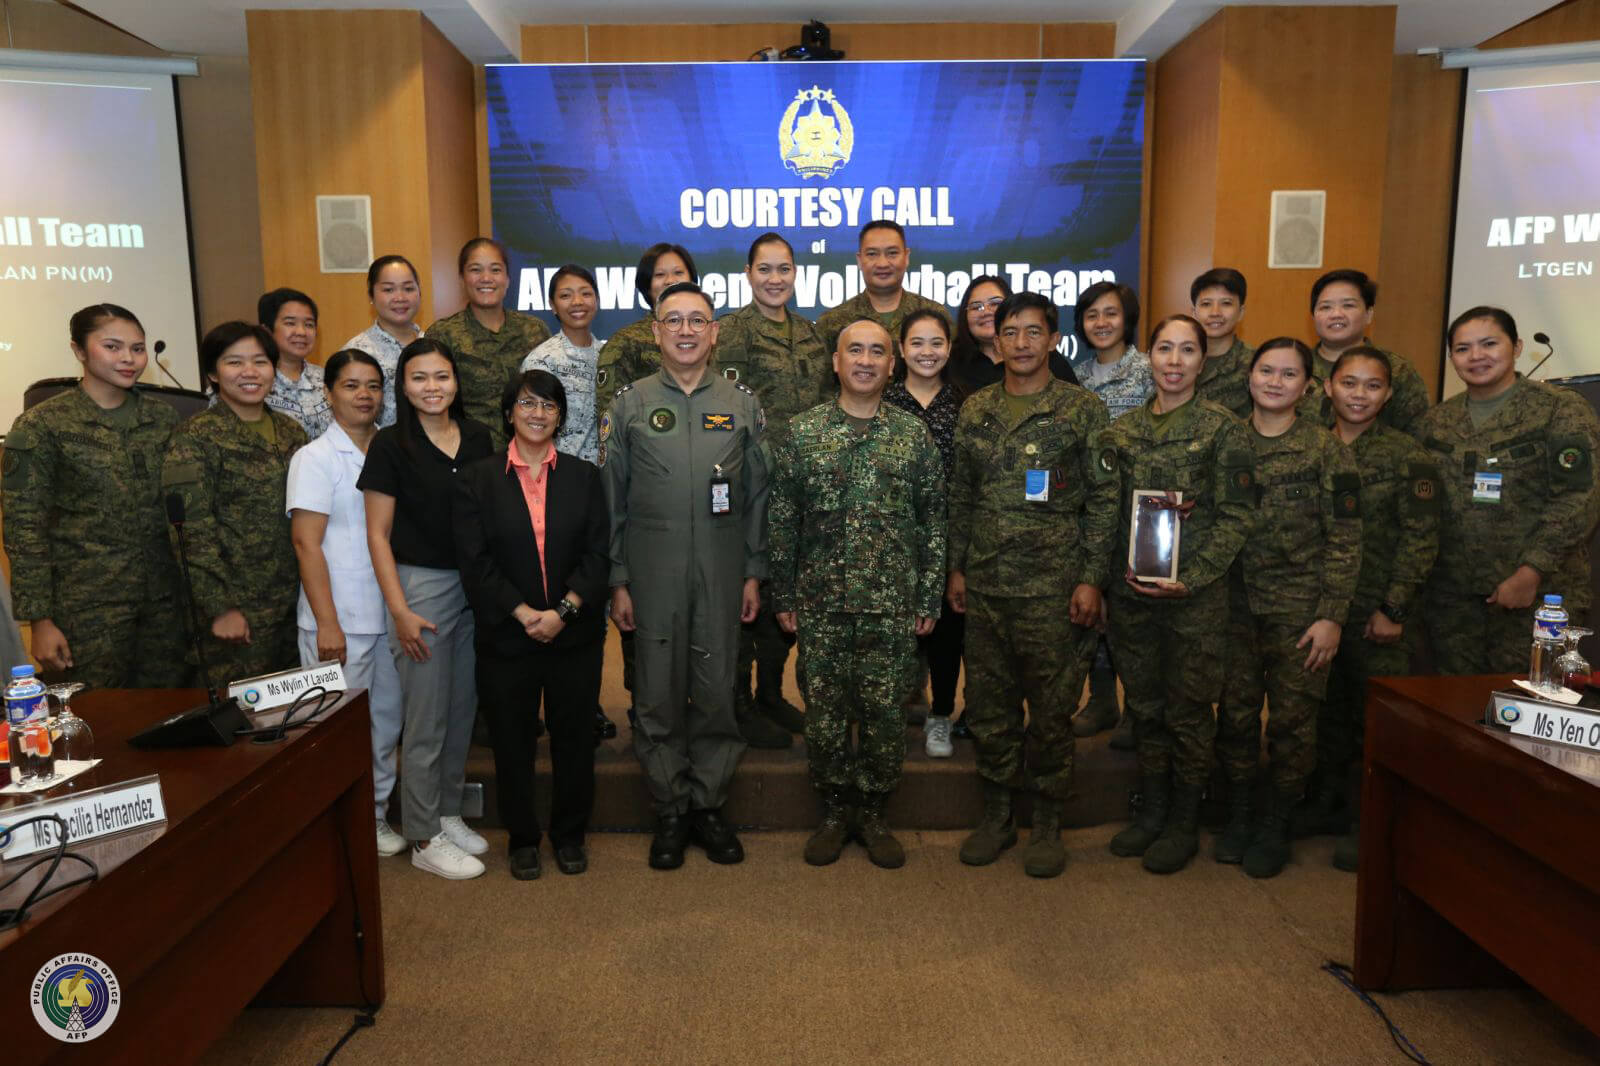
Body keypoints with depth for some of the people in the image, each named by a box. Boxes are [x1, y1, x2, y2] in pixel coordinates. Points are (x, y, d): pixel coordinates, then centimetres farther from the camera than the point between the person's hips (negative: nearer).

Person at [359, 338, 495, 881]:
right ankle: (424, 838, 17)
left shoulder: (479, 438, 5)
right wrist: (400, 611, -12)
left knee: (463, 711, 13)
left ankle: (447, 814, 30)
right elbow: (378, 535, -6)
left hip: (476, 585, 5)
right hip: (420, 586, -4)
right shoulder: (390, 446, -7)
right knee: (426, 720, 3)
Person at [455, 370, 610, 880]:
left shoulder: (584, 476, 6)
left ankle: (570, 835, 28)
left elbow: (597, 555, -1)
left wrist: (562, 611, -14)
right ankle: (522, 838, 28)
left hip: (575, 635, 1)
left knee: (574, 738, 9)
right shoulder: (478, 479, 2)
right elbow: (474, 561, -5)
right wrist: (524, 614, -14)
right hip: (506, 637, -1)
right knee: (512, 741, 10)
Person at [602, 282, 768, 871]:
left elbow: (757, 496, 8)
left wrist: (754, 573, 3)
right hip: (652, 573, 0)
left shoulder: (742, 404, 7)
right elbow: (611, 500, 4)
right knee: (658, 695, 6)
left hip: (722, 573, 1)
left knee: (717, 691, 6)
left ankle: (709, 806, 23)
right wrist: (617, 580, 0)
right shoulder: (629, 404, 4)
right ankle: (670, 813, 20)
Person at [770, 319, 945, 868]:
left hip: (893, 604, 0)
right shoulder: (801, 432, 2)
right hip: (820, 602, 0)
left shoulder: (915, 435, 3)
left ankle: (873, 812, 25)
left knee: (886, 711, 6)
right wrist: (784, 596, 3)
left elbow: (933, 523, 5)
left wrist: (930, 599, 2)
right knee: (825, 710, 7)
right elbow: (782, 520, 4)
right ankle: (836, 808, 26)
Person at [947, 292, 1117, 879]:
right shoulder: (975, 410, 10)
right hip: (984, 585, 4)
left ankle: (1046, 822, 22)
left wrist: (1092, 578, -7)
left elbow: (1103, 500, -2)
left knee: (1051, 707, 5)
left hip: (1053, 587, -3)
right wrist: (956, 567, 11)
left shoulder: (1083, 409, -1)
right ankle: (996, 814, 26)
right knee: (989, 703, 10)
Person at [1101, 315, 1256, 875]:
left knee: (1188, 711, 6)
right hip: (1132, 593, 4)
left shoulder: (1223, 428, -4)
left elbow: (1236, 516, -7)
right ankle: (1151, 810, 30)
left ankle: (1184, 823, 22)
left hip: (1197, 597, -4)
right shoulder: (1122, 429, 8)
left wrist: (1191, 578, -14)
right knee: (1144, 705, 14)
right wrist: (1115, 576, 2)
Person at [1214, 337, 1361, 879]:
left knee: (1293, 718, 6)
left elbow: (1345, 540, -5)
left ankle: (1275, 824, 23)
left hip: (1299, 608, -2)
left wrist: (1332, 615, -9)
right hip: (1236, 603, 3)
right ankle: (1239, 812, 27)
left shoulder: (1325, 448, -4)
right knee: (1235, 712, 9)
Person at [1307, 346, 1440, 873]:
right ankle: (1328, 800, 30)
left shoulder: (1407, 457, -5)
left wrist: (1394, 609, -12)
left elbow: (1420, 541, -8)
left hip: (1377, 615, -4)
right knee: (1327, 706, 14)